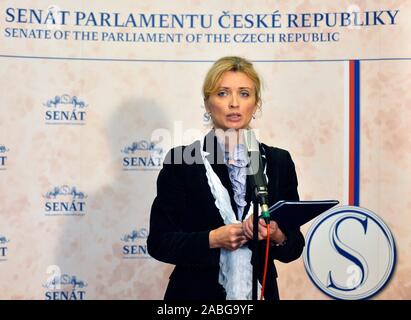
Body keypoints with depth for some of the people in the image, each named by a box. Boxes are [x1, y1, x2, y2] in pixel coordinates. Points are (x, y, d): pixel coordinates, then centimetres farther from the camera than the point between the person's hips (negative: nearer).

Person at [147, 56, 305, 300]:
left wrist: (276, 236, -18)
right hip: (197, 292, -2)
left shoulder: (279, 161, -1)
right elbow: (159, 242, -9)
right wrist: (212, 239, -21)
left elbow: (294, 246, 1)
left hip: (259, 292, 2)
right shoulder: (181, 160, -8)